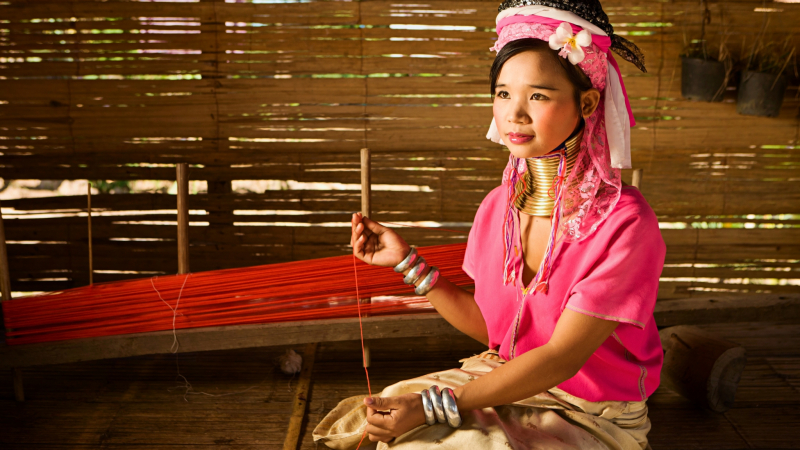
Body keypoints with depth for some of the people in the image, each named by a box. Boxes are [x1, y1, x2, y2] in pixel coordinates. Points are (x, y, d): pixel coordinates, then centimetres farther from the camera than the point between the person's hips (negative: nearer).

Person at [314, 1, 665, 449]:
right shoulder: (497, 207, -2)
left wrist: (434, 405, -26)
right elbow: (488, 325, 7)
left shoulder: (624, 223, -21)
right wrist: (408, 262, -1)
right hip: (507, 380, 5)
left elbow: (560, 358, -21)